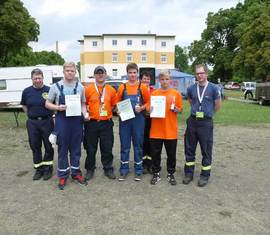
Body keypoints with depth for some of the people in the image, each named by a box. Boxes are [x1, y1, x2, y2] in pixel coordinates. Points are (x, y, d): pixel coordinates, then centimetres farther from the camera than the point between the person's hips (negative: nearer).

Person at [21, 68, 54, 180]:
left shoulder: (49, 90, -6)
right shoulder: (26, 91, 3)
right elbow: (24, 106, 15)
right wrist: (31, 115, 5)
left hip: (47, 121, -2)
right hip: (32, 123, 3)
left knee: (48, 146, 5)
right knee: (35, 146, 10)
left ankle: (47, 168, 21)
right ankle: (38, 169, 25)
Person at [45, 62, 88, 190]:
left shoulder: (80, 87, 5)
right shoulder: (56, 86, 0)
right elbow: (48, 103, 5)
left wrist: (85, 113, -7)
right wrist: (58, 108, -13)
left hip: (77, 120, 2)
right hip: (62, 120, -2)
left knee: (76, 148, 11)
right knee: (63, 149, 7)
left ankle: (76, 172, 26)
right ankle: (62, 175, 20)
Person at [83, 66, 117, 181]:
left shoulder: (111, 90, 6)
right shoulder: (88, 89, 0)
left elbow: (114, 105, 15)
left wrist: (109, 112, 2)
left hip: (106, 123, 1)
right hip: (91, 123, -1)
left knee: (107, 148, 8)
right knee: (90, 148, 9)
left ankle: (108, 169, 24)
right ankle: (90, 170, 25)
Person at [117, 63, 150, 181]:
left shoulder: (142, 87, 3)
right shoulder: (122, 87, 6)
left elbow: (148, 102, 6)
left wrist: (141, 108, -11)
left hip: (138, 119, -1)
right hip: (125, 119, 1)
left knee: (138, 145, 7)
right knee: (124, 146, 7)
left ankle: (138, 170, 19)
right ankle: (124, 170, 19)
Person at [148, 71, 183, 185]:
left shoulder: (176, 93, 2)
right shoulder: (154, 93, 4)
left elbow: (180, 110, 5)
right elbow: (149, 109, 9)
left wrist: (175, 109, -15)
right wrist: (150, 110, -12)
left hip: (171, 130, 0)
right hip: (156, 129, 1)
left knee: (171, 154, 10)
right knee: (155, 153, 9)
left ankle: (171, 174, 27)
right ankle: (156, 174, 25)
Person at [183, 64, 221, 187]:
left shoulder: (213, 88, -7)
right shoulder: (191, 88, 3)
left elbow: (218, 105, 5)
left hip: (206, 122, -3)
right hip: (192, 121, 3)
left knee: (206, 150, 6)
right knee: (189, 148, 10)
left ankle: (205, 175, 21)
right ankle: (189, 173, 24)